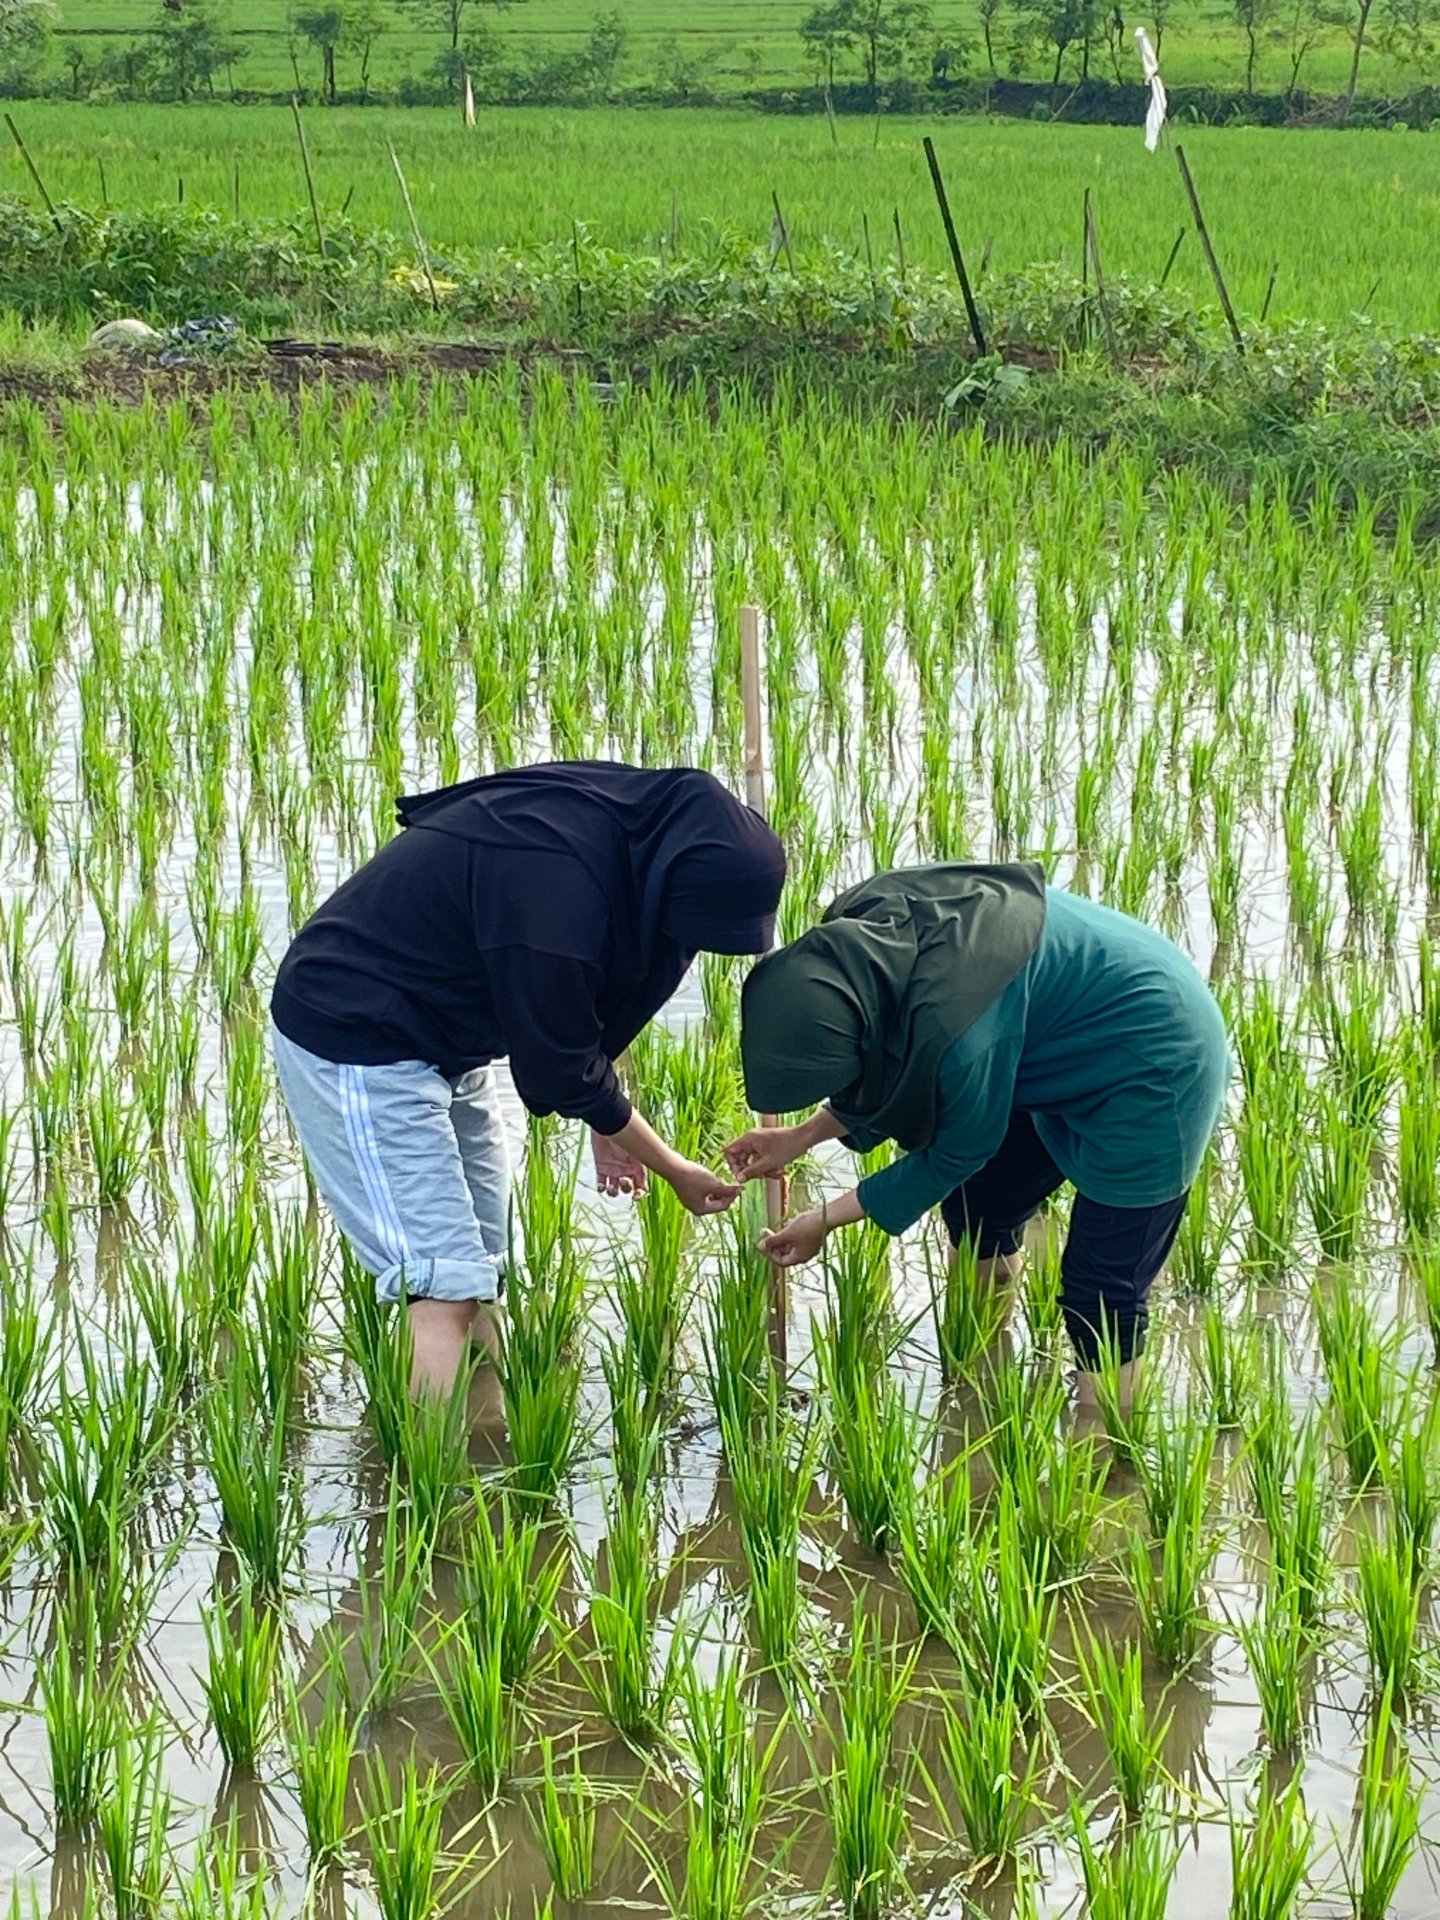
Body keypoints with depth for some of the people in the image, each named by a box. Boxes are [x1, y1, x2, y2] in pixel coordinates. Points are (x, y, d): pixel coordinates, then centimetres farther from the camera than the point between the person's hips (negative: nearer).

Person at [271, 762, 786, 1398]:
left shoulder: (630, 816, -8)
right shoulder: (555, 890, -34)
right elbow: (558, 1071, -18)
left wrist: (610, 1121, 6)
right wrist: (674, 1171, -5)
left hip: (441, 1045, 10)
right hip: (353, 1043, -10)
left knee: (481, 1279, 11)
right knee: (446, 1293, -15)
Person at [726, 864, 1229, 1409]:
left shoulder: (950, 1024, -38)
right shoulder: (861, 927, -16)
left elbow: (956, 1153, -17)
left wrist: (826, 1219, -7)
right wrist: (801, 1137, 3)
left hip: (1152, 1073, -9)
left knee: (1102, 1288, -1)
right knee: (976, 1202, 13)